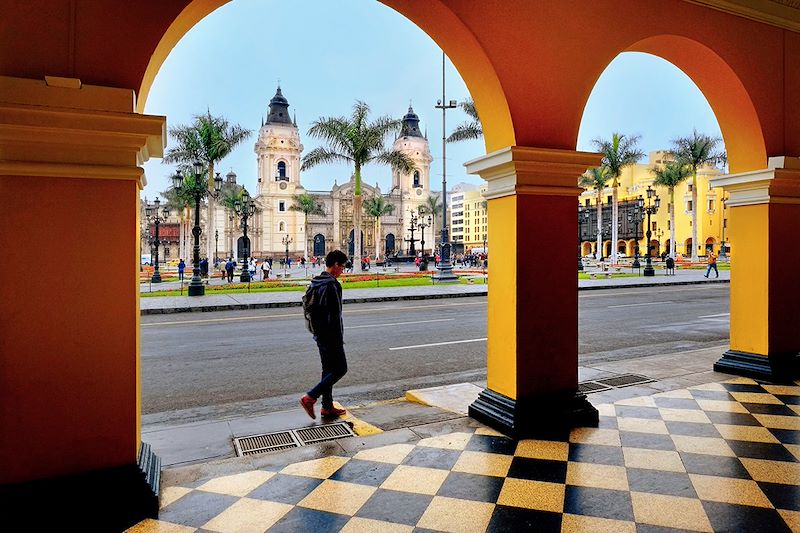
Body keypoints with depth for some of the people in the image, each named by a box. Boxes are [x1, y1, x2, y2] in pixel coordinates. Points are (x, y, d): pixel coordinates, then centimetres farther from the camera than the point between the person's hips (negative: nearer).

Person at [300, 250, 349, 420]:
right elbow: (334, 315, -22)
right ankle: (309, 398, -2)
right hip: (331, 336, -10)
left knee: (328, 370, 15)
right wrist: (339, 339, -18)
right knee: (340, 369, -1)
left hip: (320, 335, 10)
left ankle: (327, 407, 22)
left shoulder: (316, 283, 11)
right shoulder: (331, 285, -20)